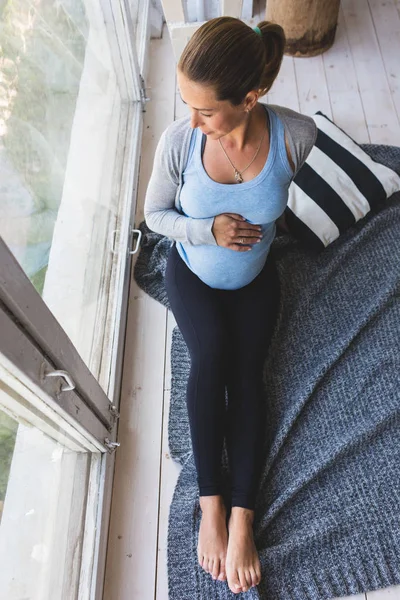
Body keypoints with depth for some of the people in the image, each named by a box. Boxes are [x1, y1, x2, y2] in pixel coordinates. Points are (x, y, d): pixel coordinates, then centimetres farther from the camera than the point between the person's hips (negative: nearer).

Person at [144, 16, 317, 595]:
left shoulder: (298, 134, -24)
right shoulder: (177, 141, -25)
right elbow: (154, 213, -10)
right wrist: (207, 230, -27)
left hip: (255, 276, 1)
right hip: (192, 272, 0)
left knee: (245, 368, -18)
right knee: (209, 357, -25)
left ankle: (241, 517, -9)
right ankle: (211, 502, -10)